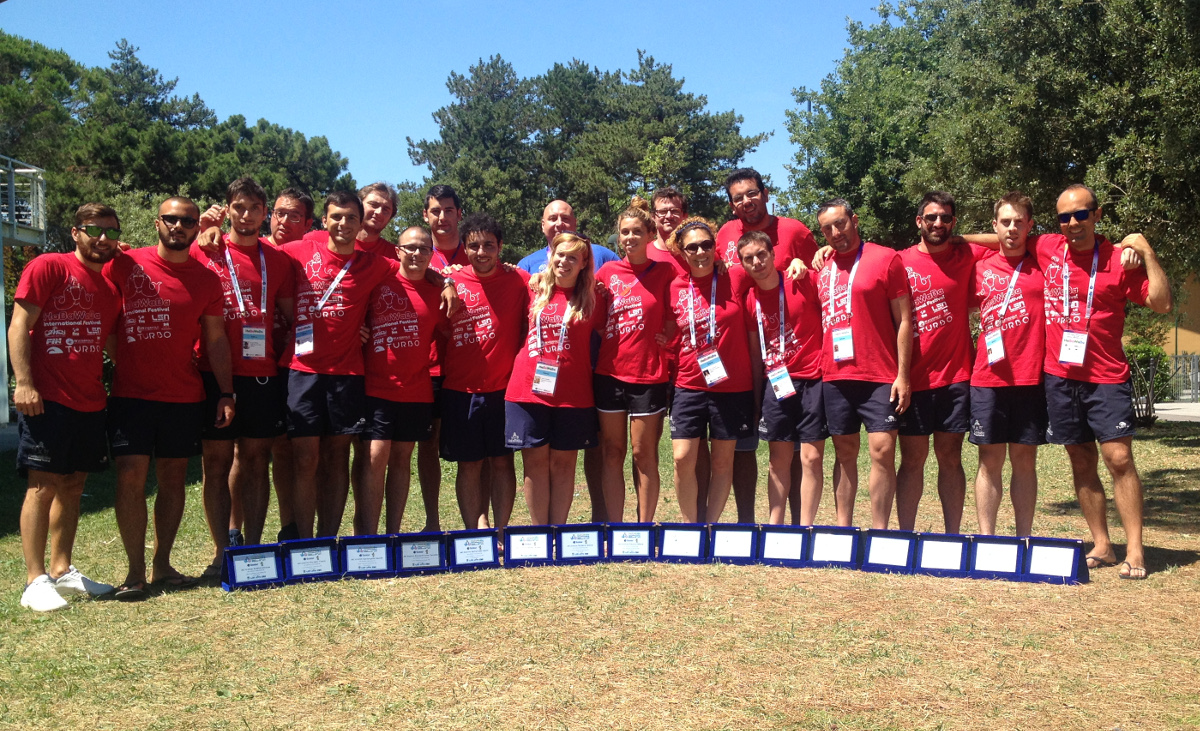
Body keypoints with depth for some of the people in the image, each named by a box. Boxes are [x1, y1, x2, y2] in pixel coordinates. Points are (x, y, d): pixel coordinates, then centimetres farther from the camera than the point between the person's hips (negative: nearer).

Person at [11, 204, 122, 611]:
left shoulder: (110, 286, 14)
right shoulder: (48, 267, -4)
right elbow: (19, 325, -9)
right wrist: (24, 382, -16)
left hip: (90, 402, 7)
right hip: (47, 399, -7)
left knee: (73, 486, 11)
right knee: (43, 486, -5)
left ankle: (62, 571, 20)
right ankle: (35, 581, 0)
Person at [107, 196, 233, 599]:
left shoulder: (206, 279, 7)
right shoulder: (124, 265, 1)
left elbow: (215, 339, 8)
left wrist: (226, 392, 2)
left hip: (184, 397, 2)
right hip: (131, 394, -2)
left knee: (173, 477, 7)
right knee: (131, 476, -7)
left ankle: (162, 565, 18)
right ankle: (135, 570, 3)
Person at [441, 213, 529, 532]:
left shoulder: (519, 280, -2)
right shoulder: (452, 282, 1)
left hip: (504, 386, -1)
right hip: (460, 388, 1)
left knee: (502, 461, 7)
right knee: (469, 464, 6)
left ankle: (501, 532, 17)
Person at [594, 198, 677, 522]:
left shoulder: (664, 271, -1)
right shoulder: (607, 271, 6)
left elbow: (672, 324, 2)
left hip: (648, 374, -3)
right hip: (609, 372, 3)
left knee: (644, 454, 3)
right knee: (612, 453, 8)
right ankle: (614, 529, 16)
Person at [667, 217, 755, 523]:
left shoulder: (735, 278, -5)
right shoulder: (675, 288, 3)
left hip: (732, 386, -1)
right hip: (689, 385, 2)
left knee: (722, 461, 7)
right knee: (683, 458, -4)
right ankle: (691, 526, 14)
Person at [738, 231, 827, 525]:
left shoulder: (804, 282, -8)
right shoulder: (749, 299, 5)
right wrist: (757, 395, 13)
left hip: (812, 379, -3)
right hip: (776, 382, 3)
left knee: (811, 457, -2)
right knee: (779, 459, 8)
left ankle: (805, 528, 6)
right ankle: (774, 526, 15)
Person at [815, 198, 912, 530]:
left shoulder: (886, 259, -1)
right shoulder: (822, 269, 12)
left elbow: (904, 320, -3)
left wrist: (903, 375, -8)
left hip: (880, 377, -4)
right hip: (834, 376, 4)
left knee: (882, 450, -7)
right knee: (845, 452, 9)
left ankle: (879, 532, 0)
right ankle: (843, 528, 16)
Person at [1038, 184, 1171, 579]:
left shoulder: (1119, 259, -2)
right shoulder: (1047, 249, 4)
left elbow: (1162, 303, -8)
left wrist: (1146, 253, -12)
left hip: (1106, 377, -3)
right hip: (1059, 376, 3)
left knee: (1119, 457, -8)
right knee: (1082, 461, 8)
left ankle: (1135, 551, -1)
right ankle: (1102, 546, 18)